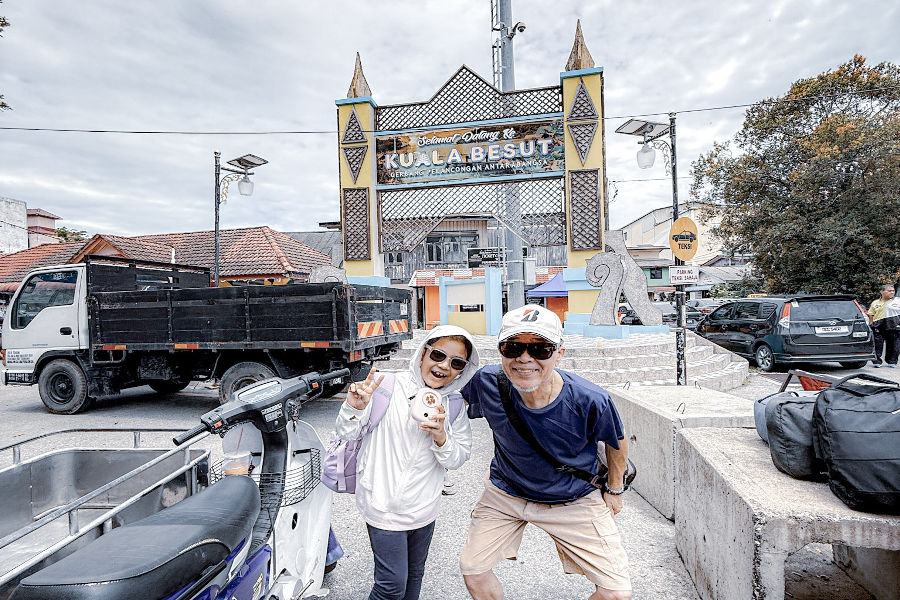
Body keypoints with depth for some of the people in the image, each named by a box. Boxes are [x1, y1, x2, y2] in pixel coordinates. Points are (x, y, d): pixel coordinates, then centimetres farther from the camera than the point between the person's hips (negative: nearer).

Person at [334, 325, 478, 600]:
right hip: (385, 505, -5)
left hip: (424, 507, 5)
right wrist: (355, 409, -32)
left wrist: (441, 438, -22)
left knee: (414, 575, 23)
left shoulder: (454, 405, -1)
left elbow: (457, 460, -1)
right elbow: (346, 434, -11)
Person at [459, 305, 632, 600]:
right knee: (472, 569, 8)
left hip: (574, 500, -1)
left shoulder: (590, 401, -31)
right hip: (505, 492, 2)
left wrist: (615, 490, 7)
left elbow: (617, 442, -6)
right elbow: (458, 401, 0)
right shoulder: (488, 382, -27)